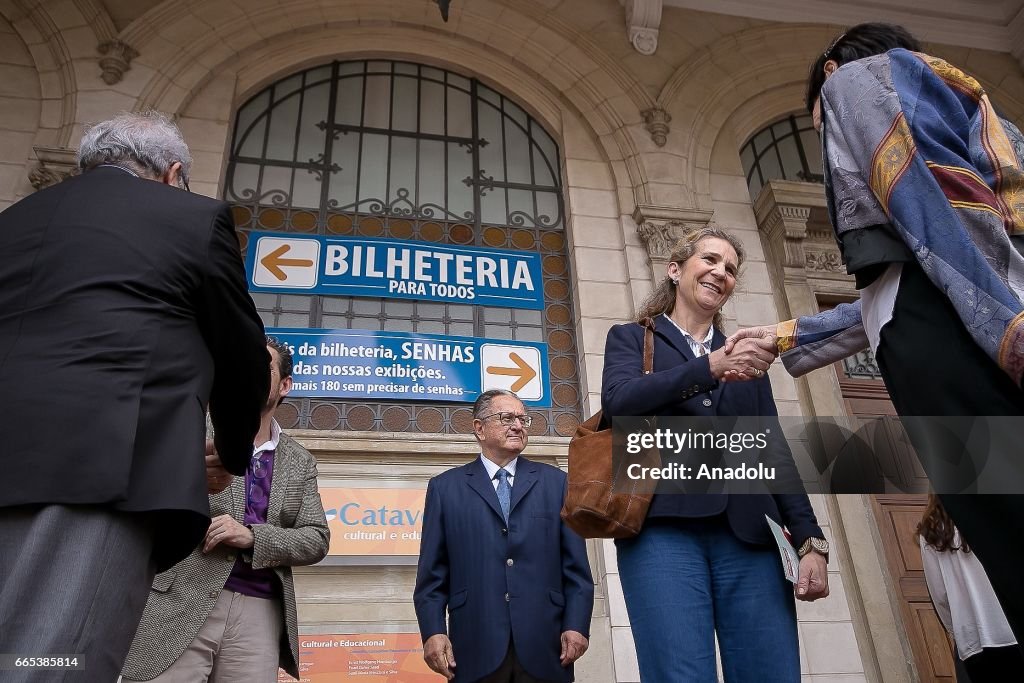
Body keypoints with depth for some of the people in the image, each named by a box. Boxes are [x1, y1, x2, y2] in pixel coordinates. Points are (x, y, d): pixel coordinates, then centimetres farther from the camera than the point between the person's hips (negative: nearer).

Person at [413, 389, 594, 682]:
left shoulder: (556, 482, 10)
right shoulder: (445, 487, 8)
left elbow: (575, 564, 6)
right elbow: (433, 571, 4)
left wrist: (577, 625, -3)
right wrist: (433, 632, -5)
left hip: (543, 642, 1)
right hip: (476, 645, -1)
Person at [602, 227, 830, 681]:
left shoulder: (746, 355, 25)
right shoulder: (631, 337, 15)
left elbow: (775, 451, 18)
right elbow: (618, 400, -7)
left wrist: (810, 539, 5)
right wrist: (711, 366, -17)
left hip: (748, 533, 4)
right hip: (664, 528, -3)